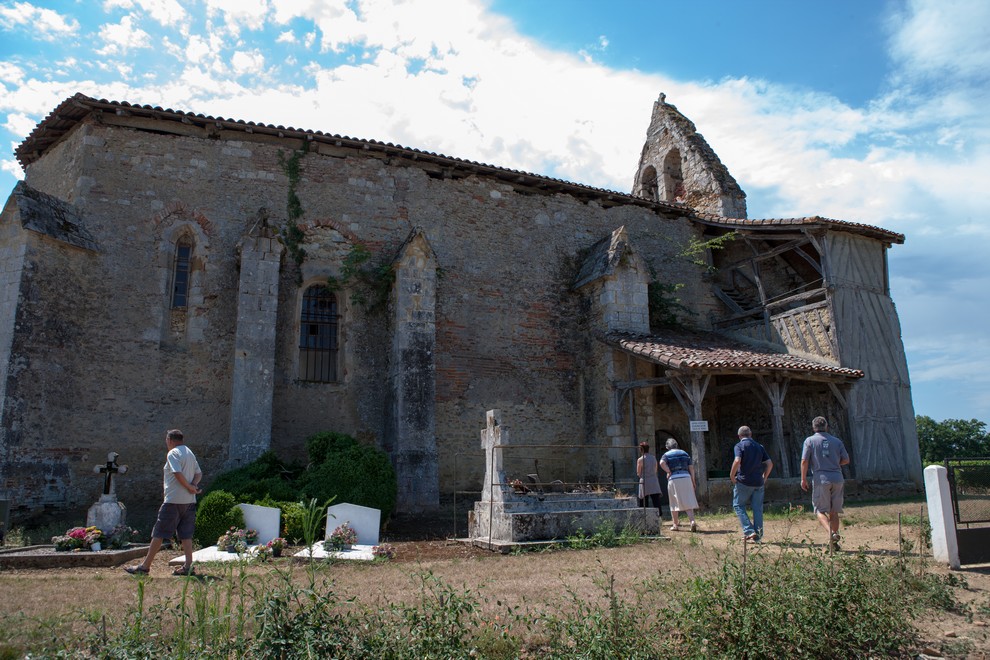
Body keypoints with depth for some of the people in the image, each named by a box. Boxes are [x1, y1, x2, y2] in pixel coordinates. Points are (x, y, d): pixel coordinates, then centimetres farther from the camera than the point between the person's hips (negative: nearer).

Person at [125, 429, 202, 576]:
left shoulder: (172, 454, -8)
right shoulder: (190, 453, 17)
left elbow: (178, 474, -21)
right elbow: (199, 473, 14)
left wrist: (190, 487, -11)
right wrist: (194, 485, -3)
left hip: (173, 500, -7)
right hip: (189, 501, 7)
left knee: (158, 534, 0)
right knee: (186, 534, 7)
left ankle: (145, 566, 5)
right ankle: (188, 566, 4)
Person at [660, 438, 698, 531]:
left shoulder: (666, 455, 6)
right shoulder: (684, 453, 16)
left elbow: (662, 463, -16)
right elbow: (691, 468, 11)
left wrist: (668, 472, -4)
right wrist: (693, 482, 15)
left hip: (673, 479, -2)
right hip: (686, 477, 2)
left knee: (674, 503, 8)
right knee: (688, 502, 4)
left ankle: (675, 525, 13)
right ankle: (692, 521, -14)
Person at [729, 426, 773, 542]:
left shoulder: (739, 445, -5)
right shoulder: (759, 446, 11)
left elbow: (737, 461, -20)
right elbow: (769, 464, 7)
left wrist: (732, 476, -10)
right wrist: (764, 477, 17)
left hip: (743, 481, -5)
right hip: (758, 482, 5)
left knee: (738, 505, 7)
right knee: (758, 508, 10)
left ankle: (749, 531, -6)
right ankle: (758, 535, 11)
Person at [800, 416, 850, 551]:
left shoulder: (810, 440, 1)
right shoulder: (837, 441, 11)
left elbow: (804, 461, -5)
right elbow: (846, 460, 11)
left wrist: (803, 479, 1)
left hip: (821, 479, -3)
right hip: (837, 479, 3)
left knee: (820, 510, 2)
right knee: (833, 511, 12)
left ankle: (830, 532, -21)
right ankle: (834, 538, 13)